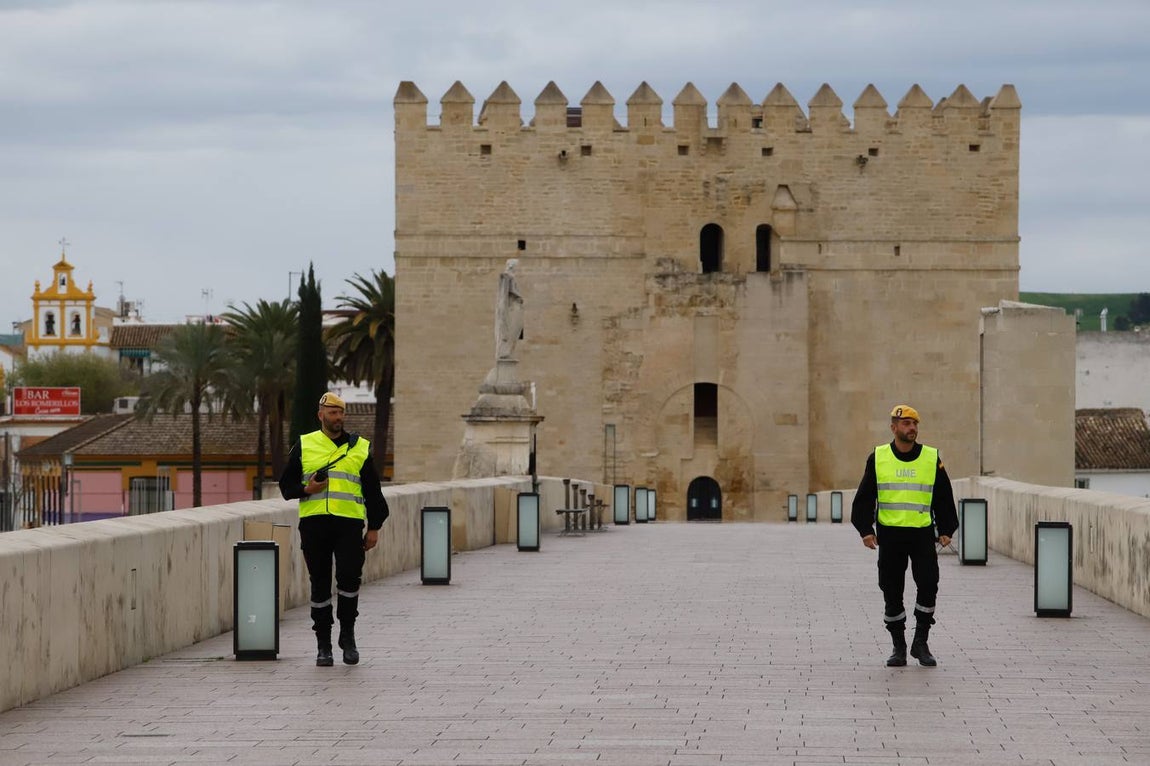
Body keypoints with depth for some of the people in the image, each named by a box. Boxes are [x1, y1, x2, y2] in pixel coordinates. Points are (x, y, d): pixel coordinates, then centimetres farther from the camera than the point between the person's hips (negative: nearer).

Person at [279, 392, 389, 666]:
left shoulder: (360, 447, 12)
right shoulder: (304, 446, 12)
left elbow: (373, 491, 14)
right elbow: (286, 484, 13)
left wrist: (374, 528, 8)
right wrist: (306, 489, -9)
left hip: (349, 522, -1)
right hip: (314, 522, 1)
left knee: (349, 578, -11)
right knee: (320, 583, 4)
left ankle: (348, 636, 8)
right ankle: (323, 644, 12)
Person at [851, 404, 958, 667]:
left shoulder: (932, 458, 5)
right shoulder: (878, 458, 4)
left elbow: (943, 498, 9)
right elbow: (865, 497, 5)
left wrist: (946, 530, 1)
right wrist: (865, 529, -4)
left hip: (923, 534, 0)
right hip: (889, 535, 0)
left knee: (928, 586, -11)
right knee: (892, 591, 3)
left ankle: (920, 643, 4)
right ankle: (898, 647, 15)